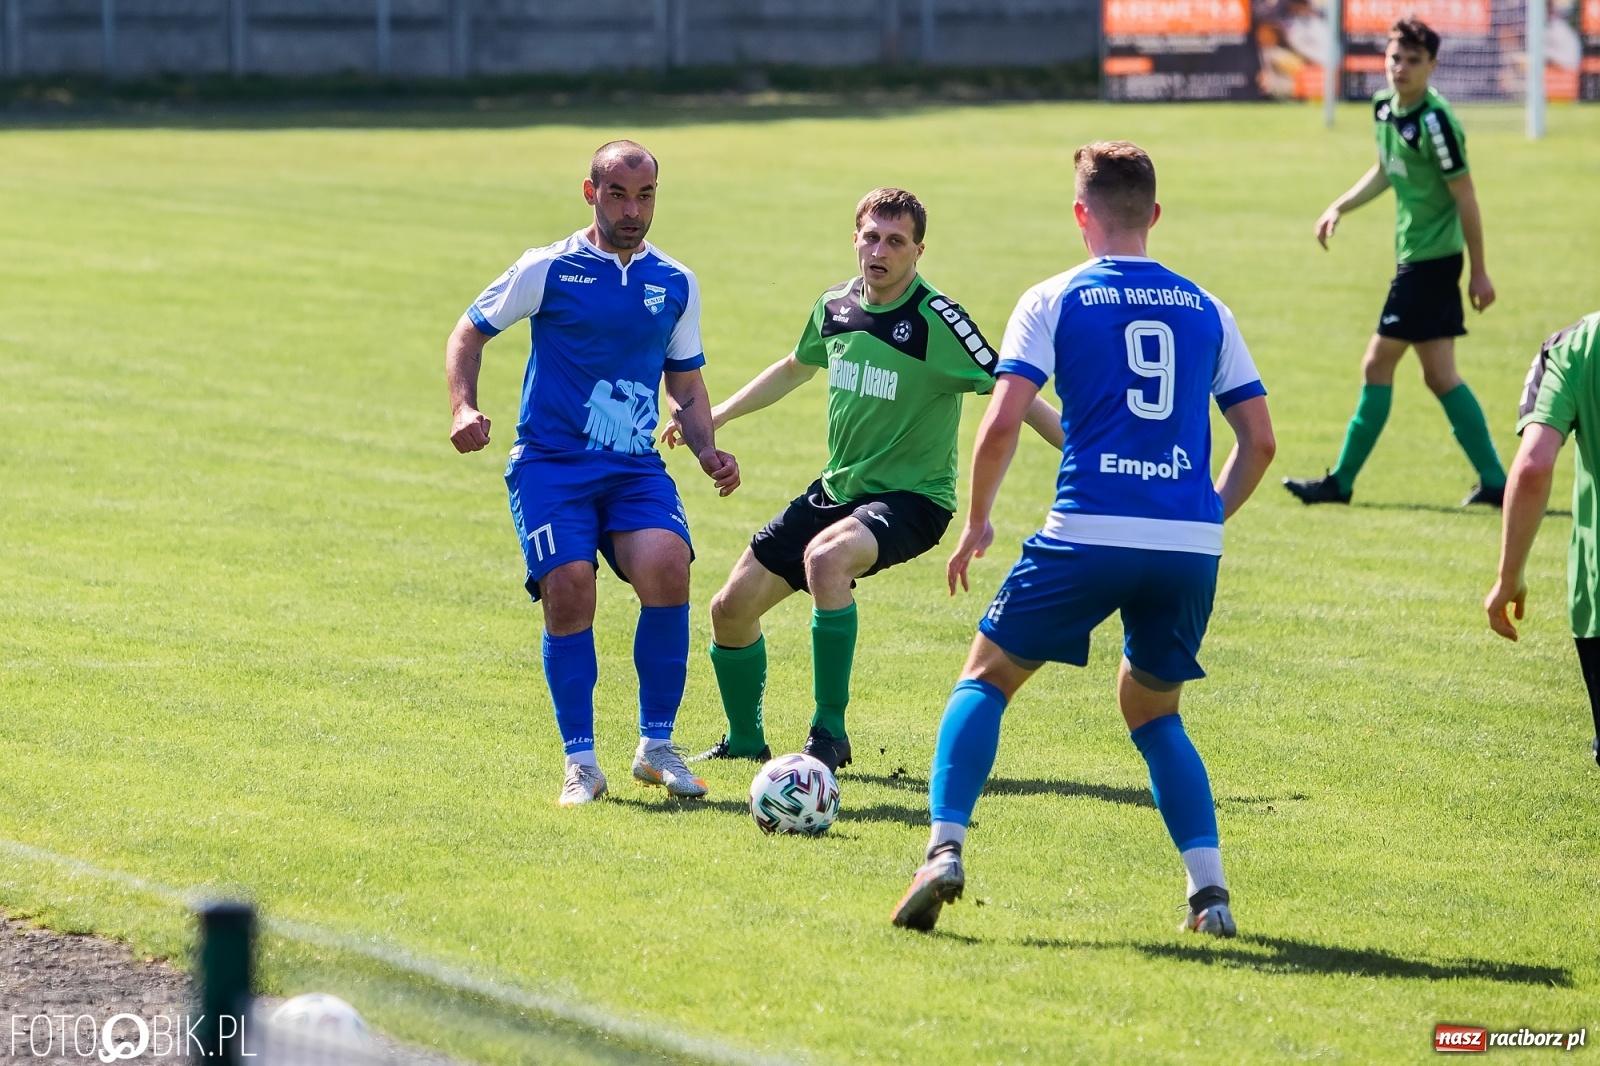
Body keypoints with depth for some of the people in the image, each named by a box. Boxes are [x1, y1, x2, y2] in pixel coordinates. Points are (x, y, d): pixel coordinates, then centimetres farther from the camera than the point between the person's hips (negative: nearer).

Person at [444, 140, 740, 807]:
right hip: (550, 462, -2)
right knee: (569, 589, -20)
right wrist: (464, 409, -9)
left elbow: (686, 386, 20)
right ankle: (581, 763, -4)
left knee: (666, 568, -24)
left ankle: (656, 746, -10)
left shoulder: (676, 284, 11)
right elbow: (469, 333, 7)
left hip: (637, 469, 3)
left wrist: (708, 453, 3)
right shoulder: (547, 270, 0)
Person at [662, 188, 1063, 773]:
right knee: (732, 607, 6)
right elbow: (795, 368, 23)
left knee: (826, 556, -37)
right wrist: (717, 415, 26)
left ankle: (829, 733, -25)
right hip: (837, 489, 7)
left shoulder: (936, 321, -18)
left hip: (911, 499, -7)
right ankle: (744, 740, 32)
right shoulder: (835, 305, 2)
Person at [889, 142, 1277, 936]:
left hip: (1088, 535, -3)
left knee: (986, 677, 14)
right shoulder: (1204, 309, 15)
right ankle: (1208, 889, 6)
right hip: (1190, 546, 3)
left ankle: (945, 850, -5)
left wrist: (976, 523, 8)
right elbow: (1259, 439, 13)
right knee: (1152, 709, 22)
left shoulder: (1054, 301, 4)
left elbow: (1001, 425, -5)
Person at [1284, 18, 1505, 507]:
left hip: (1430, 259, -9)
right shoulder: (1385, 106, 6)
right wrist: (1339, 207, 13)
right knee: (1440, 374, 8)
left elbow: (1465, 197, -15)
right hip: (1416, 254, 9)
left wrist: (1479, 272, -12)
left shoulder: (1435, 122, -20)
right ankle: (1494, 481, 10)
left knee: (1377, 365, -2)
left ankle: (1341, 481, 7)